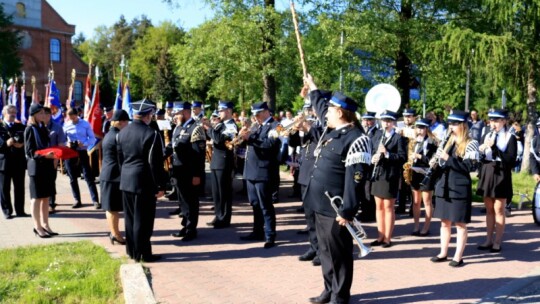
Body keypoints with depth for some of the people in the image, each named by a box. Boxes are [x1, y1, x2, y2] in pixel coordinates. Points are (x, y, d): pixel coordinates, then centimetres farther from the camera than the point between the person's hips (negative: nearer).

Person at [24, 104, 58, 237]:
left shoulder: (43, 128, 13)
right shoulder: (30, 129, -8)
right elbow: (29, 151, -12)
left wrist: (52, 154, 3)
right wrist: (44, 155, -26)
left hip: (47, 166, 7)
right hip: (36, 167, -7)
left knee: (46, 197, 10)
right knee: (36, 198, 0)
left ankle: (45, 225, 17)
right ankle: (37, 227, 6)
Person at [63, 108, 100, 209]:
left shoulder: (85, 124, 0)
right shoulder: (66, 125, 4)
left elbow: (92, 139, 0)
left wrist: (84, 144, -19)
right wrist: (67, 143, -14)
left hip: (82, 152, -3)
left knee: (88, 177, -6)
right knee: (73, 178, 8)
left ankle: (95, 201, -7)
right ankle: (77, 200, 19)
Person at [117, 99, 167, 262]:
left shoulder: (123, 132, 6)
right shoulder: (151, 134, -16)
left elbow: (120, 158, 12)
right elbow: (155, 163, -16)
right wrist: (160, 186, -10)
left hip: (126, 181, 7)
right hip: (144, 183, -7)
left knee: (130, 217, 15)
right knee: (143, 219, 0)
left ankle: (131, 250, 24)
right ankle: (142, 253, 6)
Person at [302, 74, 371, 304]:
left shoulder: (356, 140, -17)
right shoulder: (332, 129, 9)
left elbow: (355, 178, -21)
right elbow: (321, 107, 33)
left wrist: (347, 210, -23)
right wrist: (313, 89, 43)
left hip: (336, 208, -9)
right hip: (321, 203, 9)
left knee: (338, 253, 3)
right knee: (325, 250, 17)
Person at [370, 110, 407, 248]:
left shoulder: (399, 138, -8)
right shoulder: (377, 135, 10)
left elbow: (403, 157, -14)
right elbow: (371, 150, 15)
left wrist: (387, 153, -26)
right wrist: (372, 157, -7)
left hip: (390, 176, -6)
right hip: (377, 175, 6)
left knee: (388, 207, 1)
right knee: (379, 206, 12)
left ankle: (388, 238, 10)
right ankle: (380, 236, 21)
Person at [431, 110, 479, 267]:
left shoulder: (471, 144, -7)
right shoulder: (446, 143, 13)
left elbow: (470, 166, -16)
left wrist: (449, 159, -20)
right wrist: (435, 163, -4)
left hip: (460, 189, -6)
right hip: (444, 187, 6)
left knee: (460, 224, 1)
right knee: (445, 222, 12)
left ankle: (458, 257, 7)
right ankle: (443, 253, 21)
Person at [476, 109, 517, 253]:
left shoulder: (510, 137, -5)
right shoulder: (486, 136, 10)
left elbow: (511, 159, -13)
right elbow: (479, 156, 9)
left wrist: (494, 147, -20)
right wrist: (481, 149, -13)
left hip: (501, 175, -5)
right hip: (487, 174, 5)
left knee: (498, 210, 0)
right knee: (489, 210, 11)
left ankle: (497, 242, 6)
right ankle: (489, 240, 17)